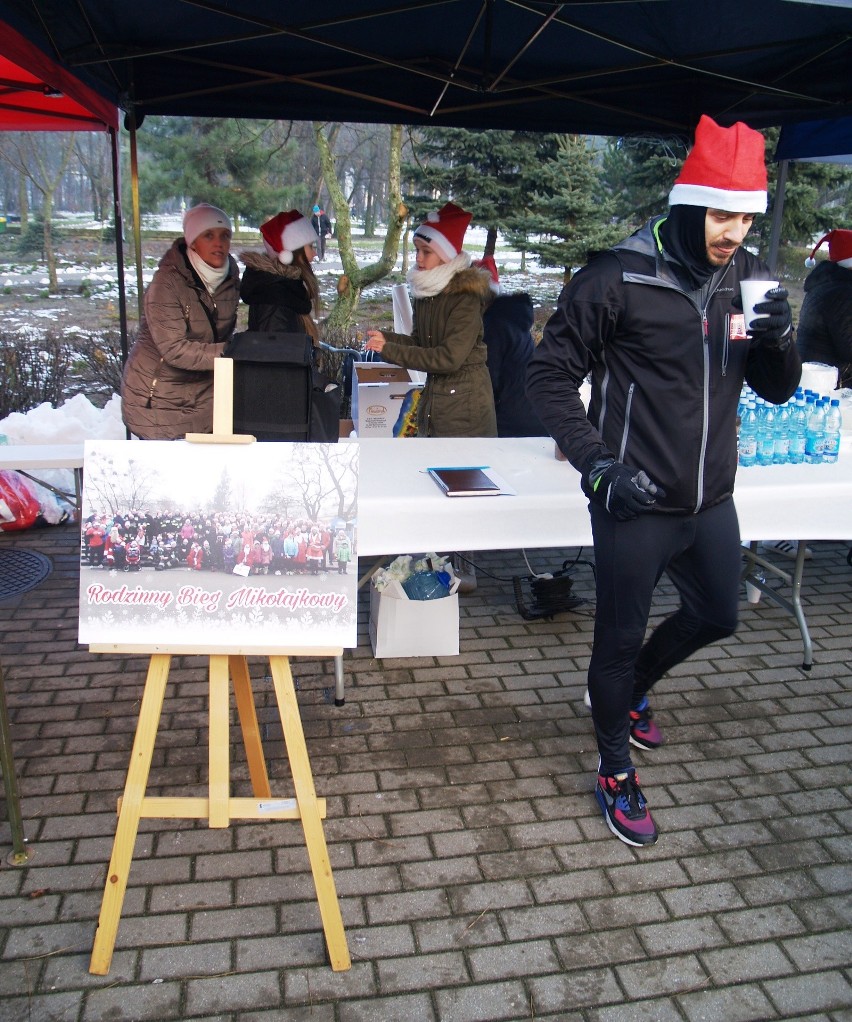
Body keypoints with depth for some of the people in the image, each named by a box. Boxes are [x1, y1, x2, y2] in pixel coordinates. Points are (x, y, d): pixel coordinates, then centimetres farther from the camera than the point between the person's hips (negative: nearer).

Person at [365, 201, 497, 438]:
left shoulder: (465, 296, -16)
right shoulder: (423, 290, 5)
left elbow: (450, 357, -21)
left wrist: (389, 350, -20)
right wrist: (386, 338, -8)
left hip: (464, 403, -7)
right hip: (432, 396, 7)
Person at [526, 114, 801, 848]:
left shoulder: (747, 279, 2)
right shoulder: (618, 279, -15)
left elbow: (778, 389, 7)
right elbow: (551, 376, -10)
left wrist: (779, 337, -15)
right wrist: (597, 465, -20)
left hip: (711, 502, 6)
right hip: (635, 505, -6)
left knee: (718, 616, 23)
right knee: (620, 637, 9)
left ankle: (630, 689, 51)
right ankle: (616, 772, 33)